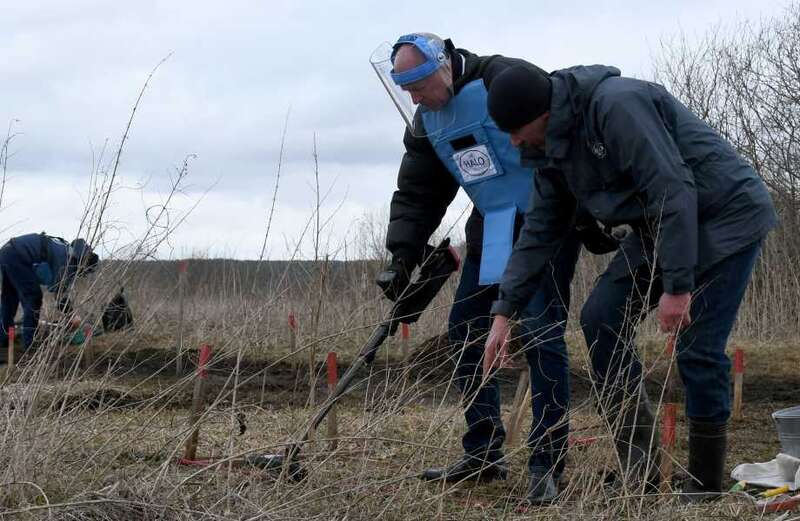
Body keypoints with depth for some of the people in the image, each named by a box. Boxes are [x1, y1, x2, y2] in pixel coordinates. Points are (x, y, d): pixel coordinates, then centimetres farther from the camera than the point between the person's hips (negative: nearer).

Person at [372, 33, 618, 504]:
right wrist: (403, 258, -4)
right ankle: (483, 456, 16)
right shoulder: (425, 123, 4)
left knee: (541, 335, -14)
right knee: (467, 332, 5)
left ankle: (547, 465, -8)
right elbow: (416, 196, 8)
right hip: (491, 230, 8)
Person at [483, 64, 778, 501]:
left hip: (725, 216, -9)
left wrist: (677, 285, -27)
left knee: (696, 347, -13)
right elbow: (539, 232, 10)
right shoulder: (554, 148, 4)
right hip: (659, 227, 9)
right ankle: (640, 476, 3)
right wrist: (504, 313, 4)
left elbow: (673, 190, -29)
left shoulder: (616, 104, -26)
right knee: (601, 319, -1)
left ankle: (703, 489, 1)